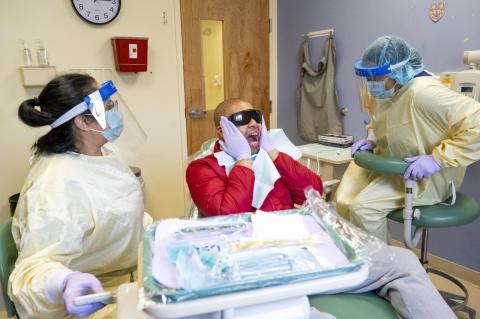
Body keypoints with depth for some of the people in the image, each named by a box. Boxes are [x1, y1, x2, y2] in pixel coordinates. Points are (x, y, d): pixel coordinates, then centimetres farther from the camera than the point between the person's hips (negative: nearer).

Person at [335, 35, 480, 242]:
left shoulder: (423, 93, -29)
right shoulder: (380, 91, -3)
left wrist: (437, 159, -32)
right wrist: (372, 139, 0)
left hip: (427, 176, -8)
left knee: (363, 208, -22)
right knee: (344, 202, -3)